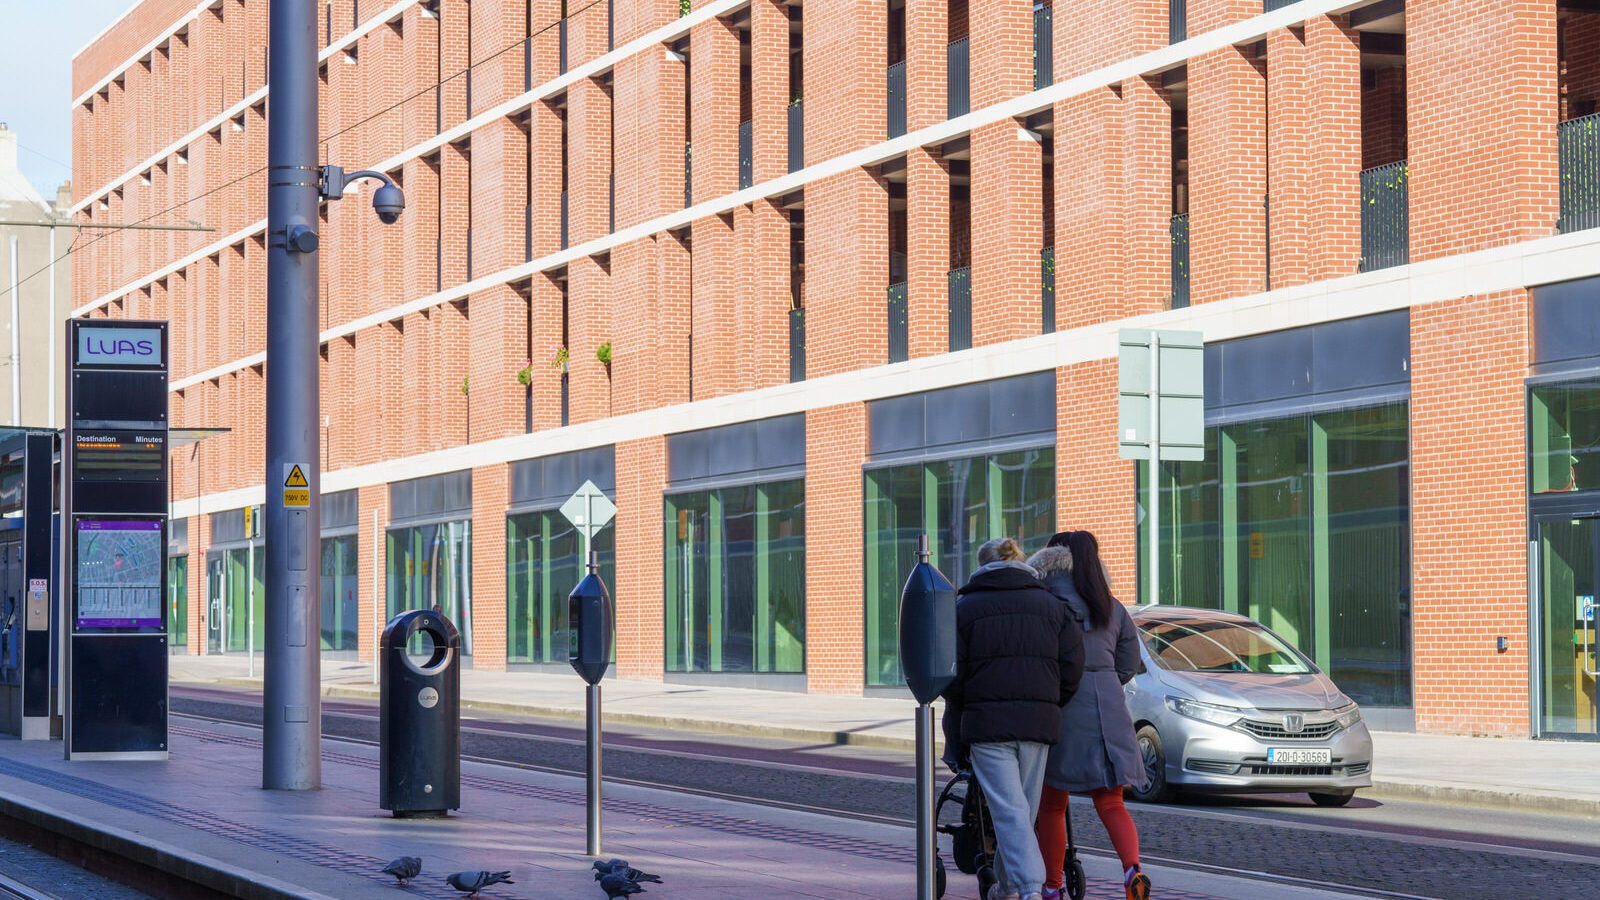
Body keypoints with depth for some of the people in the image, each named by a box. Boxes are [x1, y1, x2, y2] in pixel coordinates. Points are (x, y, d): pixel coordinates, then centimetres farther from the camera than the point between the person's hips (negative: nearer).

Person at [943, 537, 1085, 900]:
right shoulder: (1050, 604, 10)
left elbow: (953, 677, 0)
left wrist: (957, 733, 12)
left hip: (986, 721, -3)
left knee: (1009, 809, -8)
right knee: (1025, 808, 15)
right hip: (1038, 721, 3)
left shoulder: (965, 608, 2)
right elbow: (1073, 664, 3)